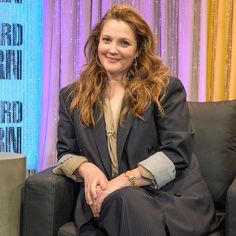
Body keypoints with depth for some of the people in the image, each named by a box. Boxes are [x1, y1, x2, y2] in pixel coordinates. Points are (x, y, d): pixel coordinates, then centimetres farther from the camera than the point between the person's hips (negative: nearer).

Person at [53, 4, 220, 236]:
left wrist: (123, 180, -18)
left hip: (170, 195, -1)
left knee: (119, 198, -35)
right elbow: (66, 153, 13)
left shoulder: (166, 88, 1)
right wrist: (87, 169, -11)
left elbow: (177, 153, -8)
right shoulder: (72, 96, 12)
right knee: (122, 200, -35)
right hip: (104, 200, 2)